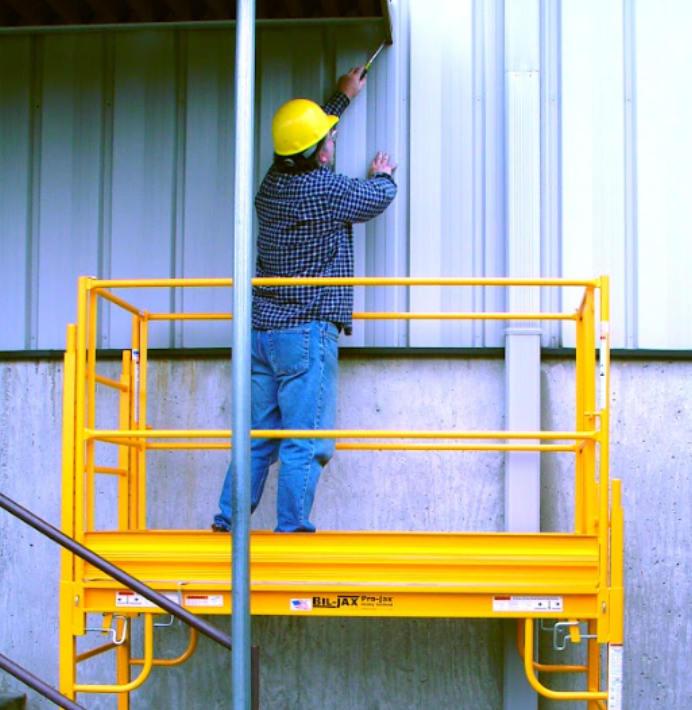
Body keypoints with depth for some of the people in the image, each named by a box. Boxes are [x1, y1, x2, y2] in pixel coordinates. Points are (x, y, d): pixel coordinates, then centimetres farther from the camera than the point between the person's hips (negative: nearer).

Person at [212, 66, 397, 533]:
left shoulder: (273, 182, 10)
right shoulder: (328, 190, -12)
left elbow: (305, 138, 30)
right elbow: (379, 198, 7)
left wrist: (343, 97, 43)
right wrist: (383, 175, 31)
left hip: (262, 329, 8)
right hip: (305, 331, -8)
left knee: (257, 437, 12)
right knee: (305, 441, -4)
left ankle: (228, 521, 13)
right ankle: (291, 529, -4)